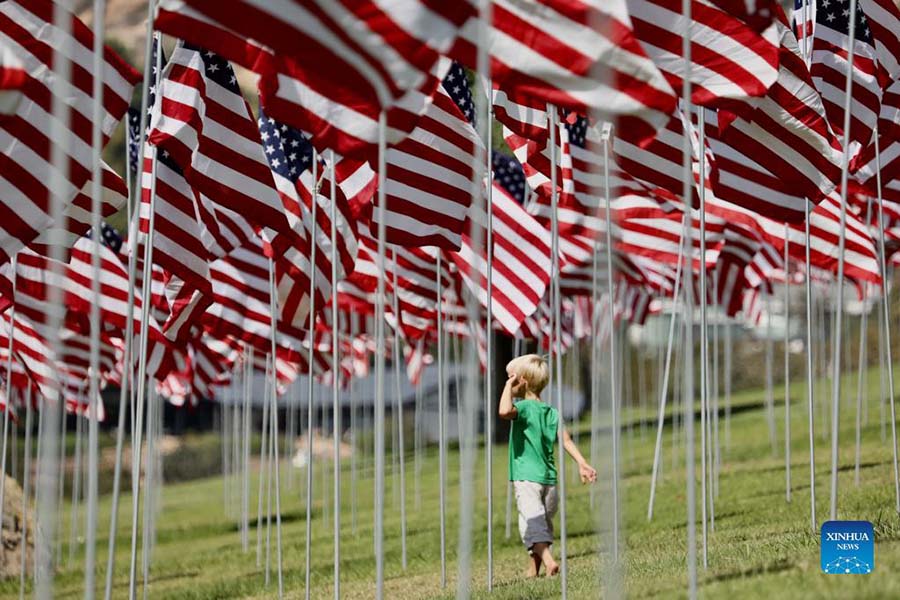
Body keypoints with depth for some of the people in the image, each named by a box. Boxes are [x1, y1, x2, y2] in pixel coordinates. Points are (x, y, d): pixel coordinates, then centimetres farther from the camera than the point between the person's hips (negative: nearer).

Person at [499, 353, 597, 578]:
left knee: (531, 522, -16)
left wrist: (508, 386, -16)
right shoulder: (552, 412, 12)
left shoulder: (524, 407, -8)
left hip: (526, 478, -7)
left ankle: (548, 560, -35)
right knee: (544, 523, 16)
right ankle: (533, 569, 26)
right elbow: (566, 440, 2)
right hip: (549, 478, 7)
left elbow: (504, 411, -30)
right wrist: (582, 463, -5)